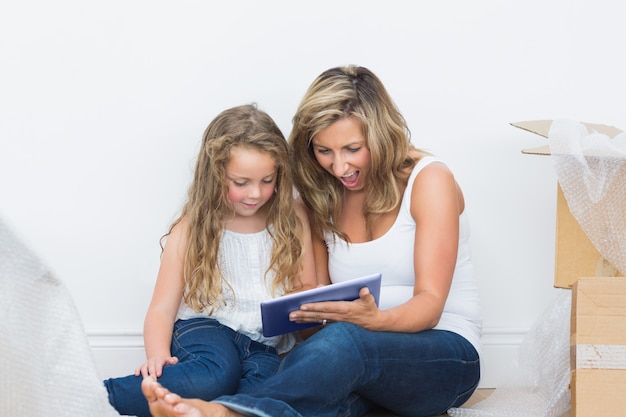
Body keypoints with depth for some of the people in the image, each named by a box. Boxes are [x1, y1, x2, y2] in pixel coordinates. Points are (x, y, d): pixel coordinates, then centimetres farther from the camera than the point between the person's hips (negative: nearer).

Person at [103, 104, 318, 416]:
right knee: (215, 374, -39)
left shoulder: (293, 220, 9)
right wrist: (158, 355, -19)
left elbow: (308, 288, 17)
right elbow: (162, 308, 1)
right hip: (203, 329, -2)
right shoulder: (191, 230, 3)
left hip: (265, 346, 3)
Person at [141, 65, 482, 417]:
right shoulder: (323, 197, 11)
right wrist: (306, 312, -15)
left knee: (341, 340, -40)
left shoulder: (428, 179, -5)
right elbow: (322, 300, 11)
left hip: (444, 357, -3)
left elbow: (429, 303, -12)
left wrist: (375, 320, -35)